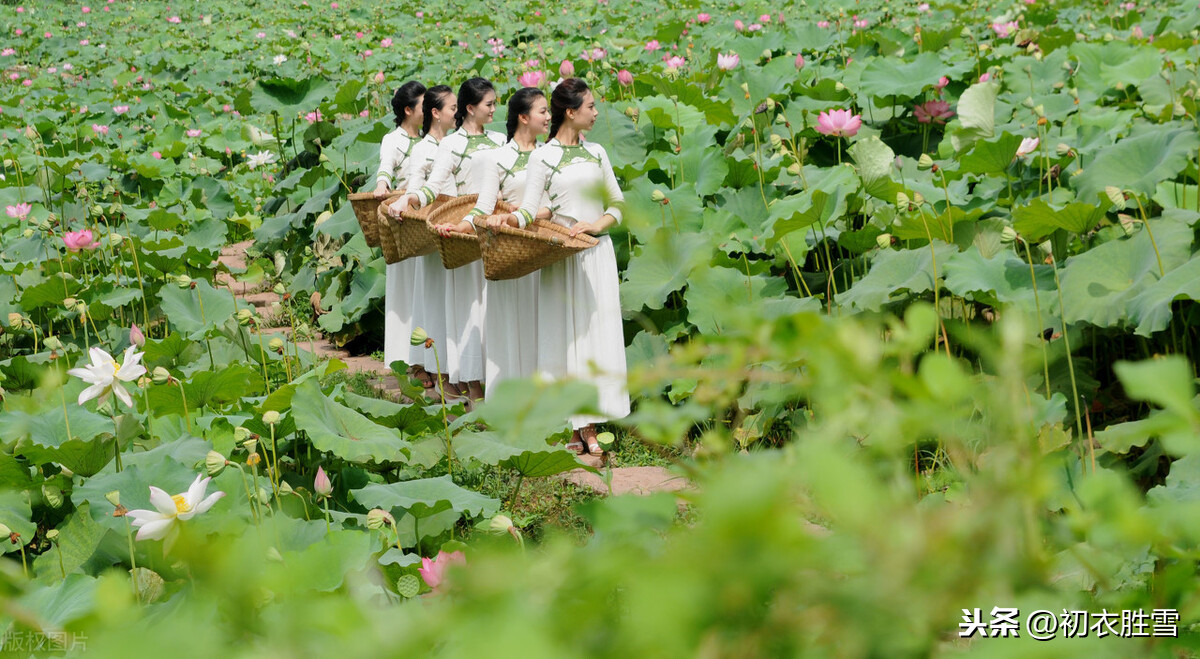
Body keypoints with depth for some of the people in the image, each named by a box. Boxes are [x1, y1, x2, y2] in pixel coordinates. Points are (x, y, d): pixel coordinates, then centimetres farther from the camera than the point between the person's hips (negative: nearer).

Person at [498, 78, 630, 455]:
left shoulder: (596, 152, 11)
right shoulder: (543, 157, 0)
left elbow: (617, 203, 13)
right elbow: (530, 207, -7)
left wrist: (598, 224, -6)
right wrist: (512, 218, -28)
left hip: (597, 254, 3)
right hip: (561, 256, -3)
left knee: (596, 334, -1)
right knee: (565, 335, -3)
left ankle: (590, 426, 2)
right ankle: (575, 427, 1)